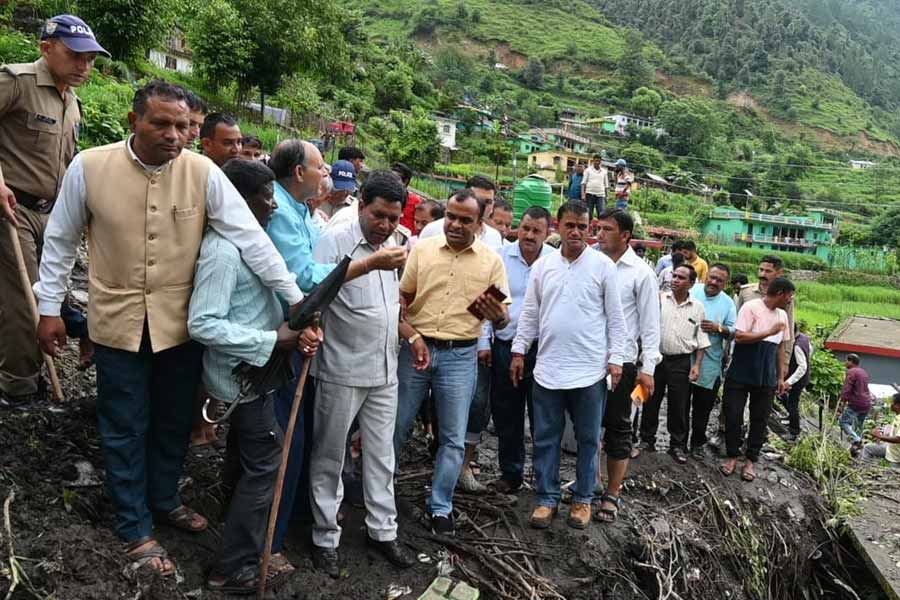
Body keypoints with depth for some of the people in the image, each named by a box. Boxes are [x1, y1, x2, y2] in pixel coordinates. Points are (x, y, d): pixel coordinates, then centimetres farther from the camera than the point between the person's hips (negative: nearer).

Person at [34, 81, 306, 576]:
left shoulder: (203, 172, -11)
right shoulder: (89, 167, -11)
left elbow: (251, 237, -14)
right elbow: (60, 241, 1)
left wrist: (295, 298, -17)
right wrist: (49, 308, 4)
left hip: (181, 324, 1)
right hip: (118, 323, -1)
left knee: (175, 422, 18)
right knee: (126, 430, 12)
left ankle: (164, 499, 44)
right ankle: (135, 528, 32)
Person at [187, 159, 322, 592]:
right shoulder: (224, 251, -24)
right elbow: (203, 325, -29)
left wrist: (293, 328, -6)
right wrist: (272, 340, -26)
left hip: (250, 373, 10)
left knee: (249, 462, 23)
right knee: (265, 467, 0)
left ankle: (244, 548, 42)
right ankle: (233, 569, 15)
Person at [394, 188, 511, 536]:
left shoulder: (492, 261, 0)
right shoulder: (422, 249, 1)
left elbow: (503, 319, 1)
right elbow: (401, 298, 4)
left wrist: (498, 316, -22)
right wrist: (413, 337, -10)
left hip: (460, 356, 0)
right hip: (416, 349, 1)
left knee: (453, 438, 6)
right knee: (397, 426, 10)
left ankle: (441, 507, 21)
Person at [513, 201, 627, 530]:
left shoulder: (603, 265, -2)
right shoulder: (543, 265, 6)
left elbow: (615, 317, -1)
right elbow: (530, 312, 9)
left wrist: (615, 358, -5)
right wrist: (519, 351, 7)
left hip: (590, 370, -2)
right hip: (548, 368, 2)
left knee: (588, 439, 11)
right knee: (545, 439, 9)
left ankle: (583, 498, 26)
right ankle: (546, 497, 22)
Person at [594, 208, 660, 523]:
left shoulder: (641, 273, -5)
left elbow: (650, 324, -5)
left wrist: (647, 368, -10)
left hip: (620, 361, -4)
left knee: (617, 428, 5)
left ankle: (613, 494, 15)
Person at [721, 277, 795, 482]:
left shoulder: (782, 315, 9)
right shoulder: (751, 307, -11)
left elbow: (780, 347, 15)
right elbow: (739, 336, -20)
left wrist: (780, 377, 14)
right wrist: (770, 332, -21)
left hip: (766, 378, 5)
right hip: (740, 375, -5)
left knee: (760, 419, 7)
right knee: (733, 416, 0)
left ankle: (751, 461, 19)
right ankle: (732, 456, 17)